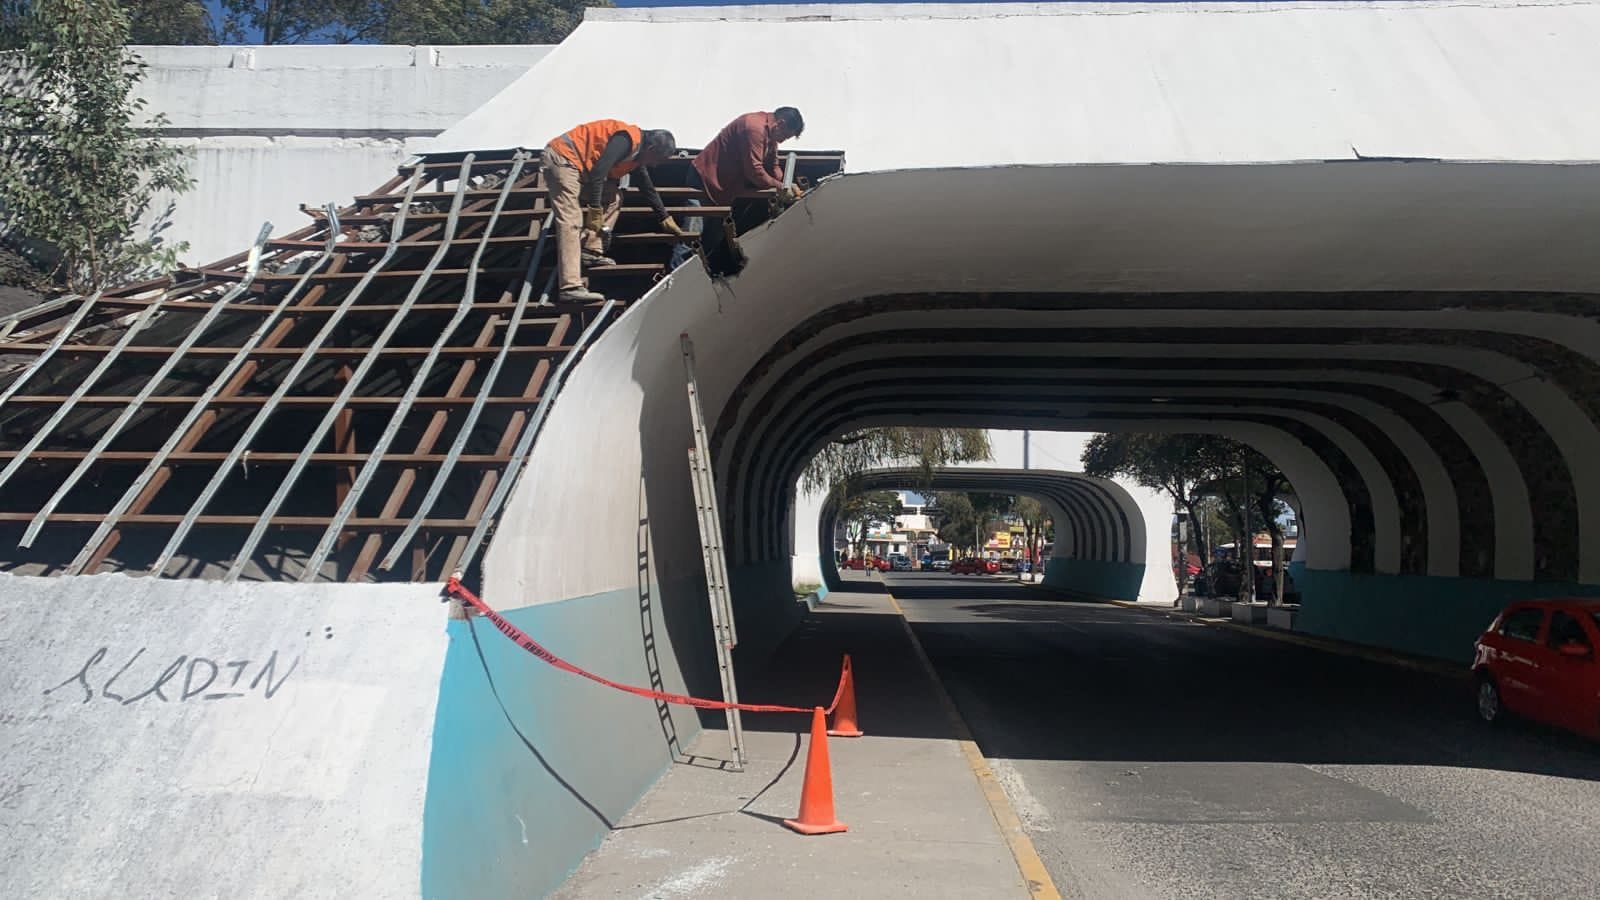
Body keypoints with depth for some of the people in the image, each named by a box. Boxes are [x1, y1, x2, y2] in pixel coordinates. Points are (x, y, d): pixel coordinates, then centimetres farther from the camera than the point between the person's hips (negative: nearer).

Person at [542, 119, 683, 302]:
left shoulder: (637, 153, 14)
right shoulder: (628, 139, -17)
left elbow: (648, 188, 26)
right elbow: (598, 171, -25)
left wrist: (665, 218, 31)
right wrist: (596, 209, -24)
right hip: (562, 158, -10)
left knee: (613, 198, 13)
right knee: (571, 222, -19)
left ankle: (590, 253, 5)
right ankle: (571, 287, -27)